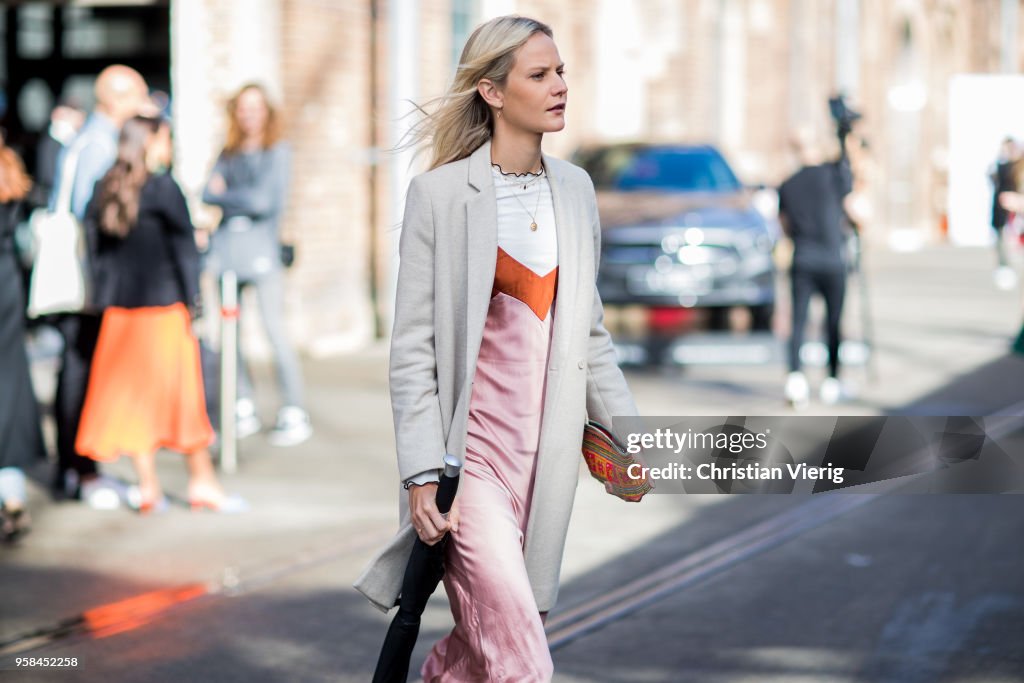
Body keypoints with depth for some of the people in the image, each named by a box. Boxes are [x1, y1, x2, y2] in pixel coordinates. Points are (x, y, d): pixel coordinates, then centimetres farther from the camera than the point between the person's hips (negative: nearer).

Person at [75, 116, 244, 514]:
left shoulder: (106, 189, 6)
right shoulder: (162, 187, -11)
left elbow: (99, 246, 11)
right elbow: (184, 245, -11)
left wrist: (105, 299, 16)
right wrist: (192, 298, -6)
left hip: (119, 309, 6)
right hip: (164, 304, -5)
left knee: (132, 392, 8)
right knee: (181, 391, 3)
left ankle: (147, 485, 9)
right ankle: (201, 481, 10)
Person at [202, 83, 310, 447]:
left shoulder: (277, 152, 4)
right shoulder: (227, 154, 18)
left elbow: (265, 199, -6)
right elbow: (208, 195, 7)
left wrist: (225, 193, 6)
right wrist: (245, 201, -6)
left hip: (261, 245, -5)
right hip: (226, 247, 5)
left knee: (274, 328, -11)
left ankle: (294, 413, -7)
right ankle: (244, 409, 12)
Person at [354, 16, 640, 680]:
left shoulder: (575, 189, 9)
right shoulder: (440, 193, -8)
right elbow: (412, 347, -7)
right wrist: (423, 473, -13)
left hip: (545, 455, 6)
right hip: (470, 447, -6)